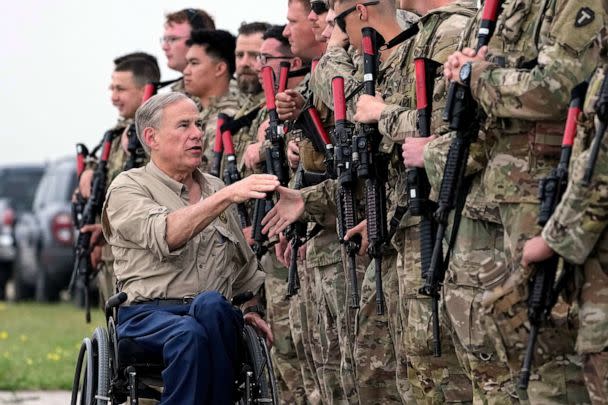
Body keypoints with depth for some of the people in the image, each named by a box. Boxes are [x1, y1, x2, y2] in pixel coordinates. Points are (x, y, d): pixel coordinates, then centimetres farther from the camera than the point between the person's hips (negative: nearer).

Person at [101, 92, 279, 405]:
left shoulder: (214, 188, 23)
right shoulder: (127, 188, 4)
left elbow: (245, 267, 34)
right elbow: (167, 235, -19)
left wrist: (252, 310, 17)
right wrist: (228, 195, -27)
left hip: (216, 315, 4)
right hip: (148, 314, -4)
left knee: (210, 304, -35)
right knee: (188, 332, -40)